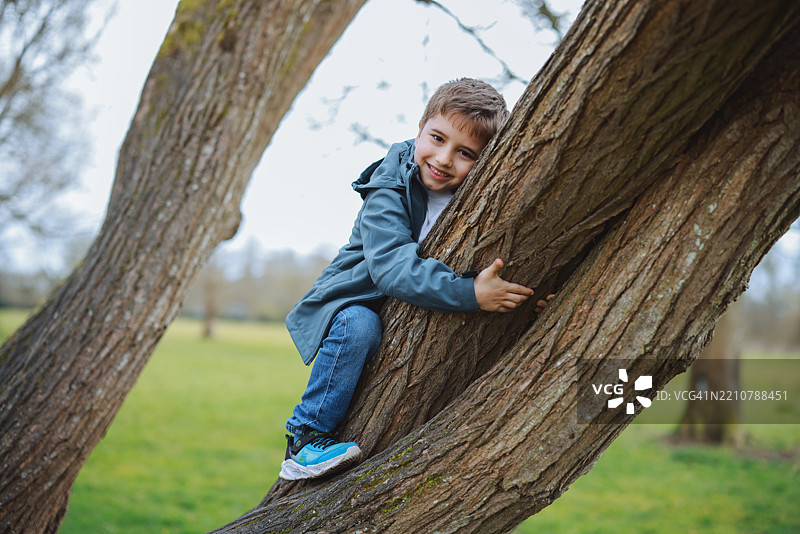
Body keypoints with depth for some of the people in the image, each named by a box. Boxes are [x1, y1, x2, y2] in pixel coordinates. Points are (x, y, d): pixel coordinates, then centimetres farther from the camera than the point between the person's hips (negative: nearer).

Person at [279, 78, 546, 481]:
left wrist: (524, 293, -26)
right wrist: (470, 293, -46)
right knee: (358, 326, -34)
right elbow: (392, 269, -36)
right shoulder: (389, 191, -22)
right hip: (355, 301, -5)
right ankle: (306, 439, -21)